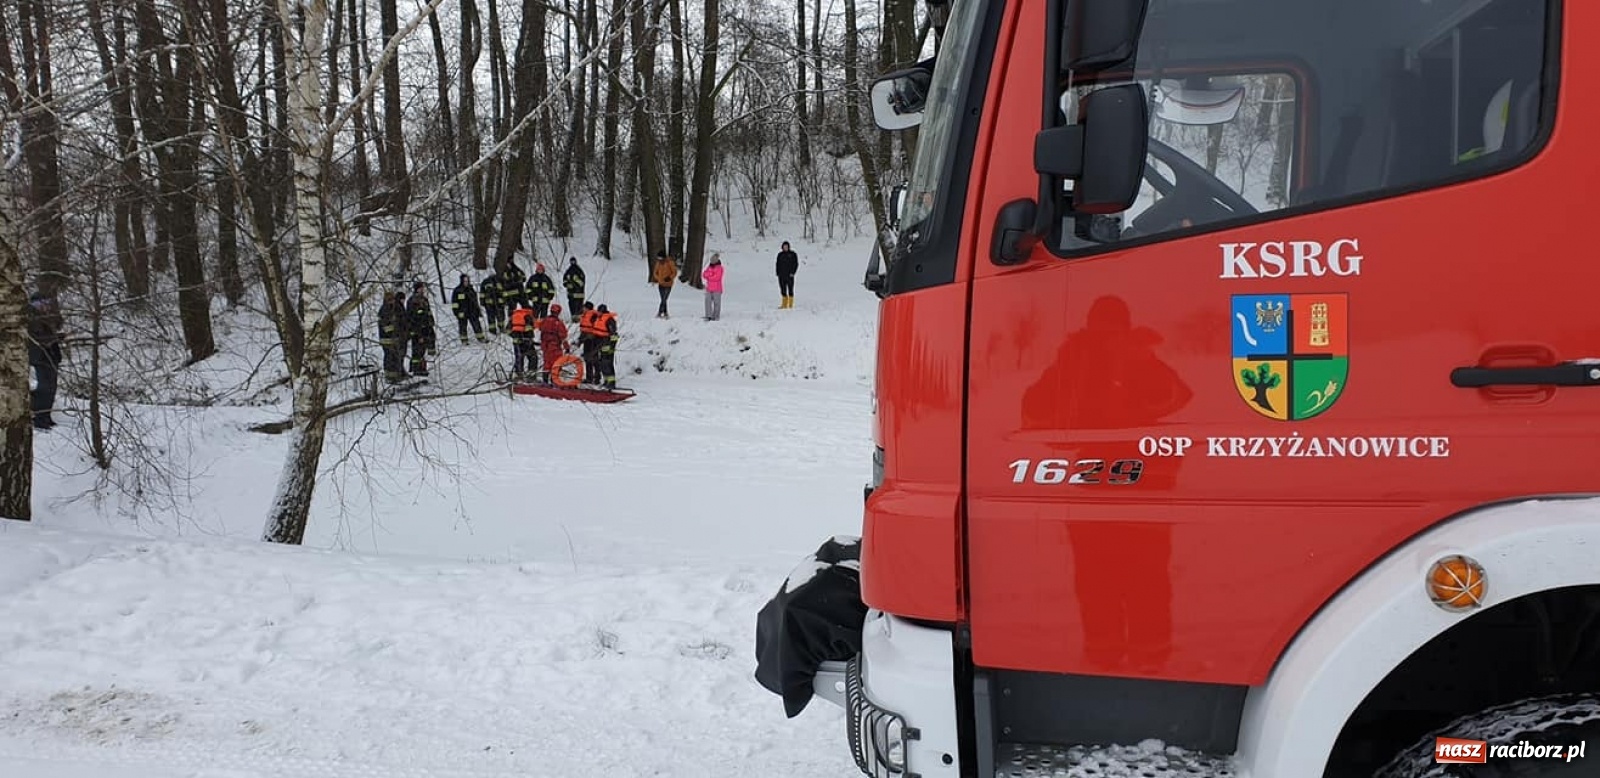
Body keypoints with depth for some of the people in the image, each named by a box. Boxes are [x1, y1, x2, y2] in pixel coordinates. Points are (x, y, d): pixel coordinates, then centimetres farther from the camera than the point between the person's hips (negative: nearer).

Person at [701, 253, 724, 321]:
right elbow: (704, 274, 6)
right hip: (709, 288, 6)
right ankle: (708, 316, -2)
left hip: (717, 289, -5)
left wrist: (708, 277, -5)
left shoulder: (719, 268, -5)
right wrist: (711, 274, -11)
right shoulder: (709, 267, 14)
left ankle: (716, 316, 5)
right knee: (708, 301, -3)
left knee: (716, 302, -1)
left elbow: (717, 277, -14)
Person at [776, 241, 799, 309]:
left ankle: (790, 305, 1)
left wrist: (792, 272, -11)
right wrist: (778, 273, 2)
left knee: (790, 289, -2)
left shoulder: (793, 254, 0)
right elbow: (778, 264, 12)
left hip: (789, 275, -3)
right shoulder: (780, 254, 10)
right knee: (783, 290, 3)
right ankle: (784, 304, 7)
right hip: (782, 275, 3)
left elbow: (796, 264, -1)